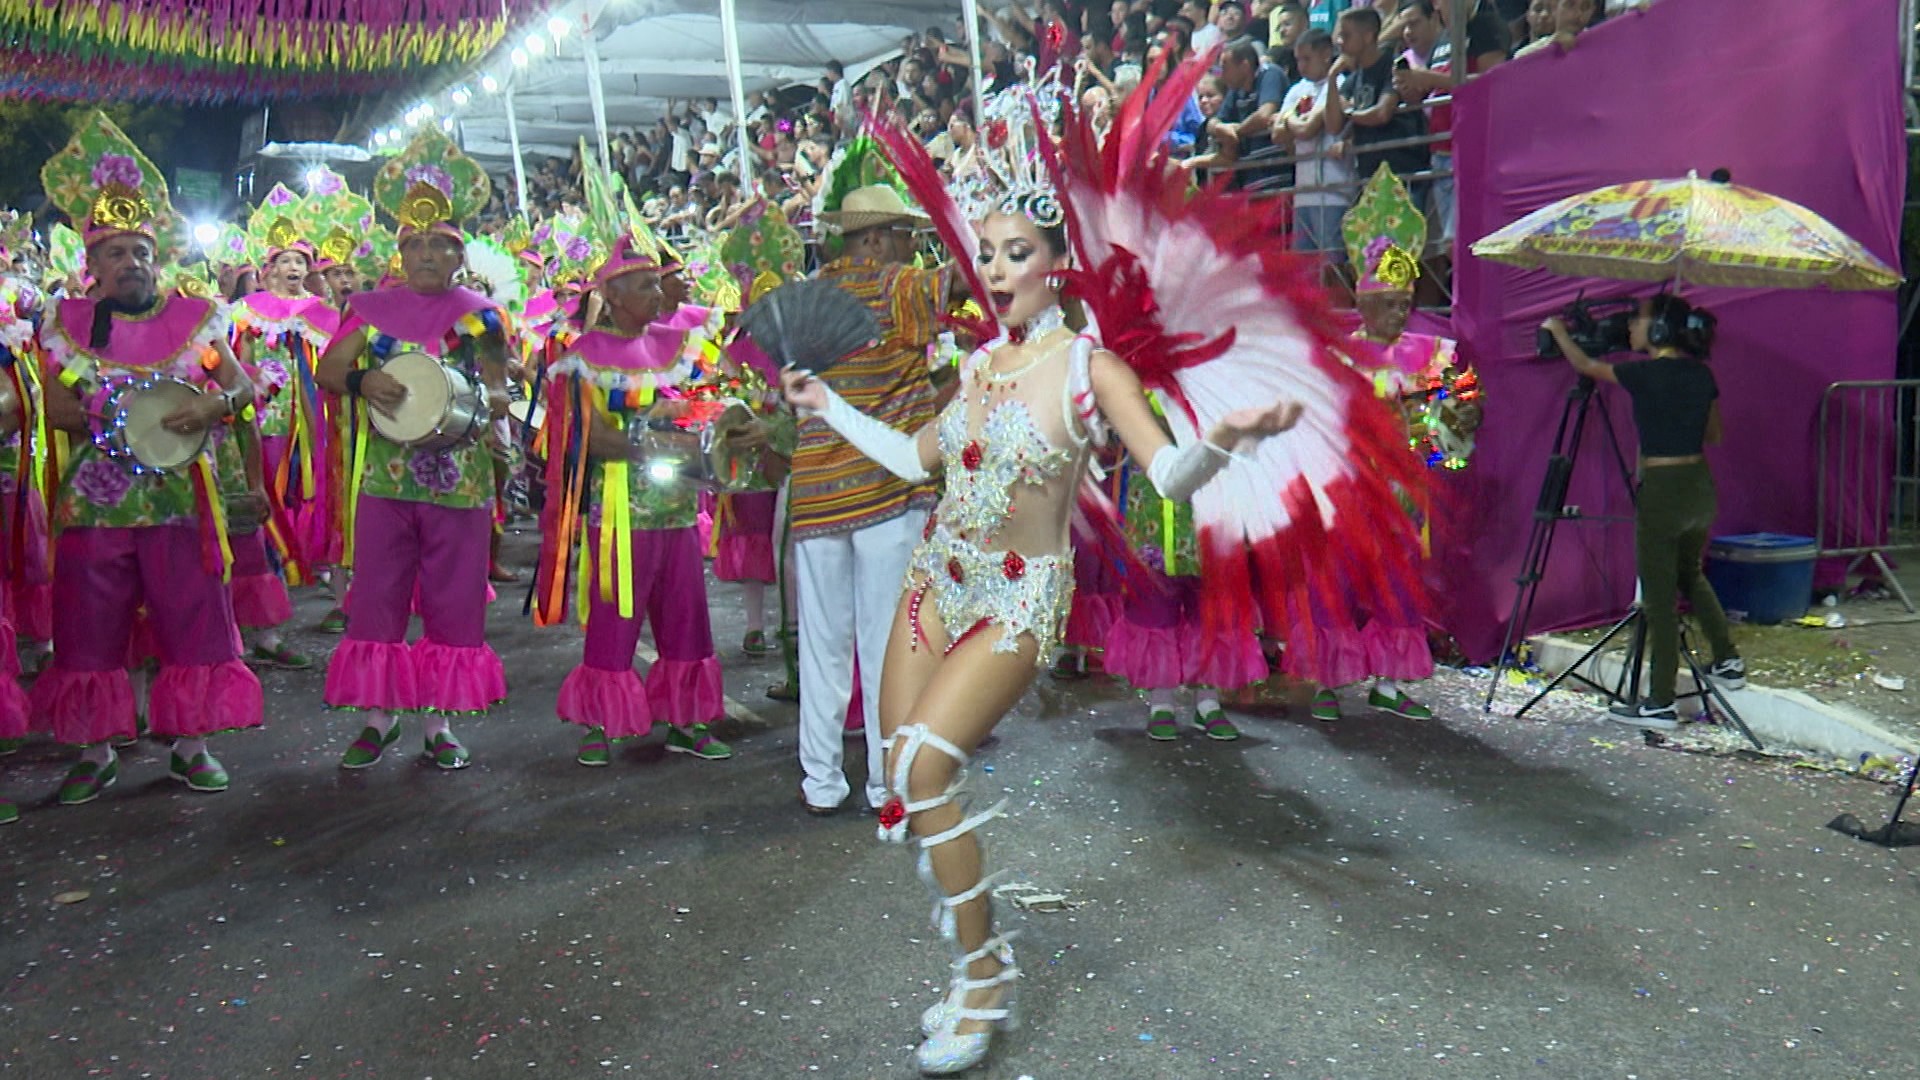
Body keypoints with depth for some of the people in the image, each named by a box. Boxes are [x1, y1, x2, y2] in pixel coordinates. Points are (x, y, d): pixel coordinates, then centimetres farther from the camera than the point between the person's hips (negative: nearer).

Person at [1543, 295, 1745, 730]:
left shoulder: (1646, 375, -14)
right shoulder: (1701, 375, 5)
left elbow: (1584, 365, 1)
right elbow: (1712, 435, 16)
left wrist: (1558, 331, 18)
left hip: (1662, 489, -7)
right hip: (1701, 484, 7)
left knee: (1659, 596, -1)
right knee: (1691, 575, 28)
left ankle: (1661, 704, 3)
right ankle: (1728, 662, 32)